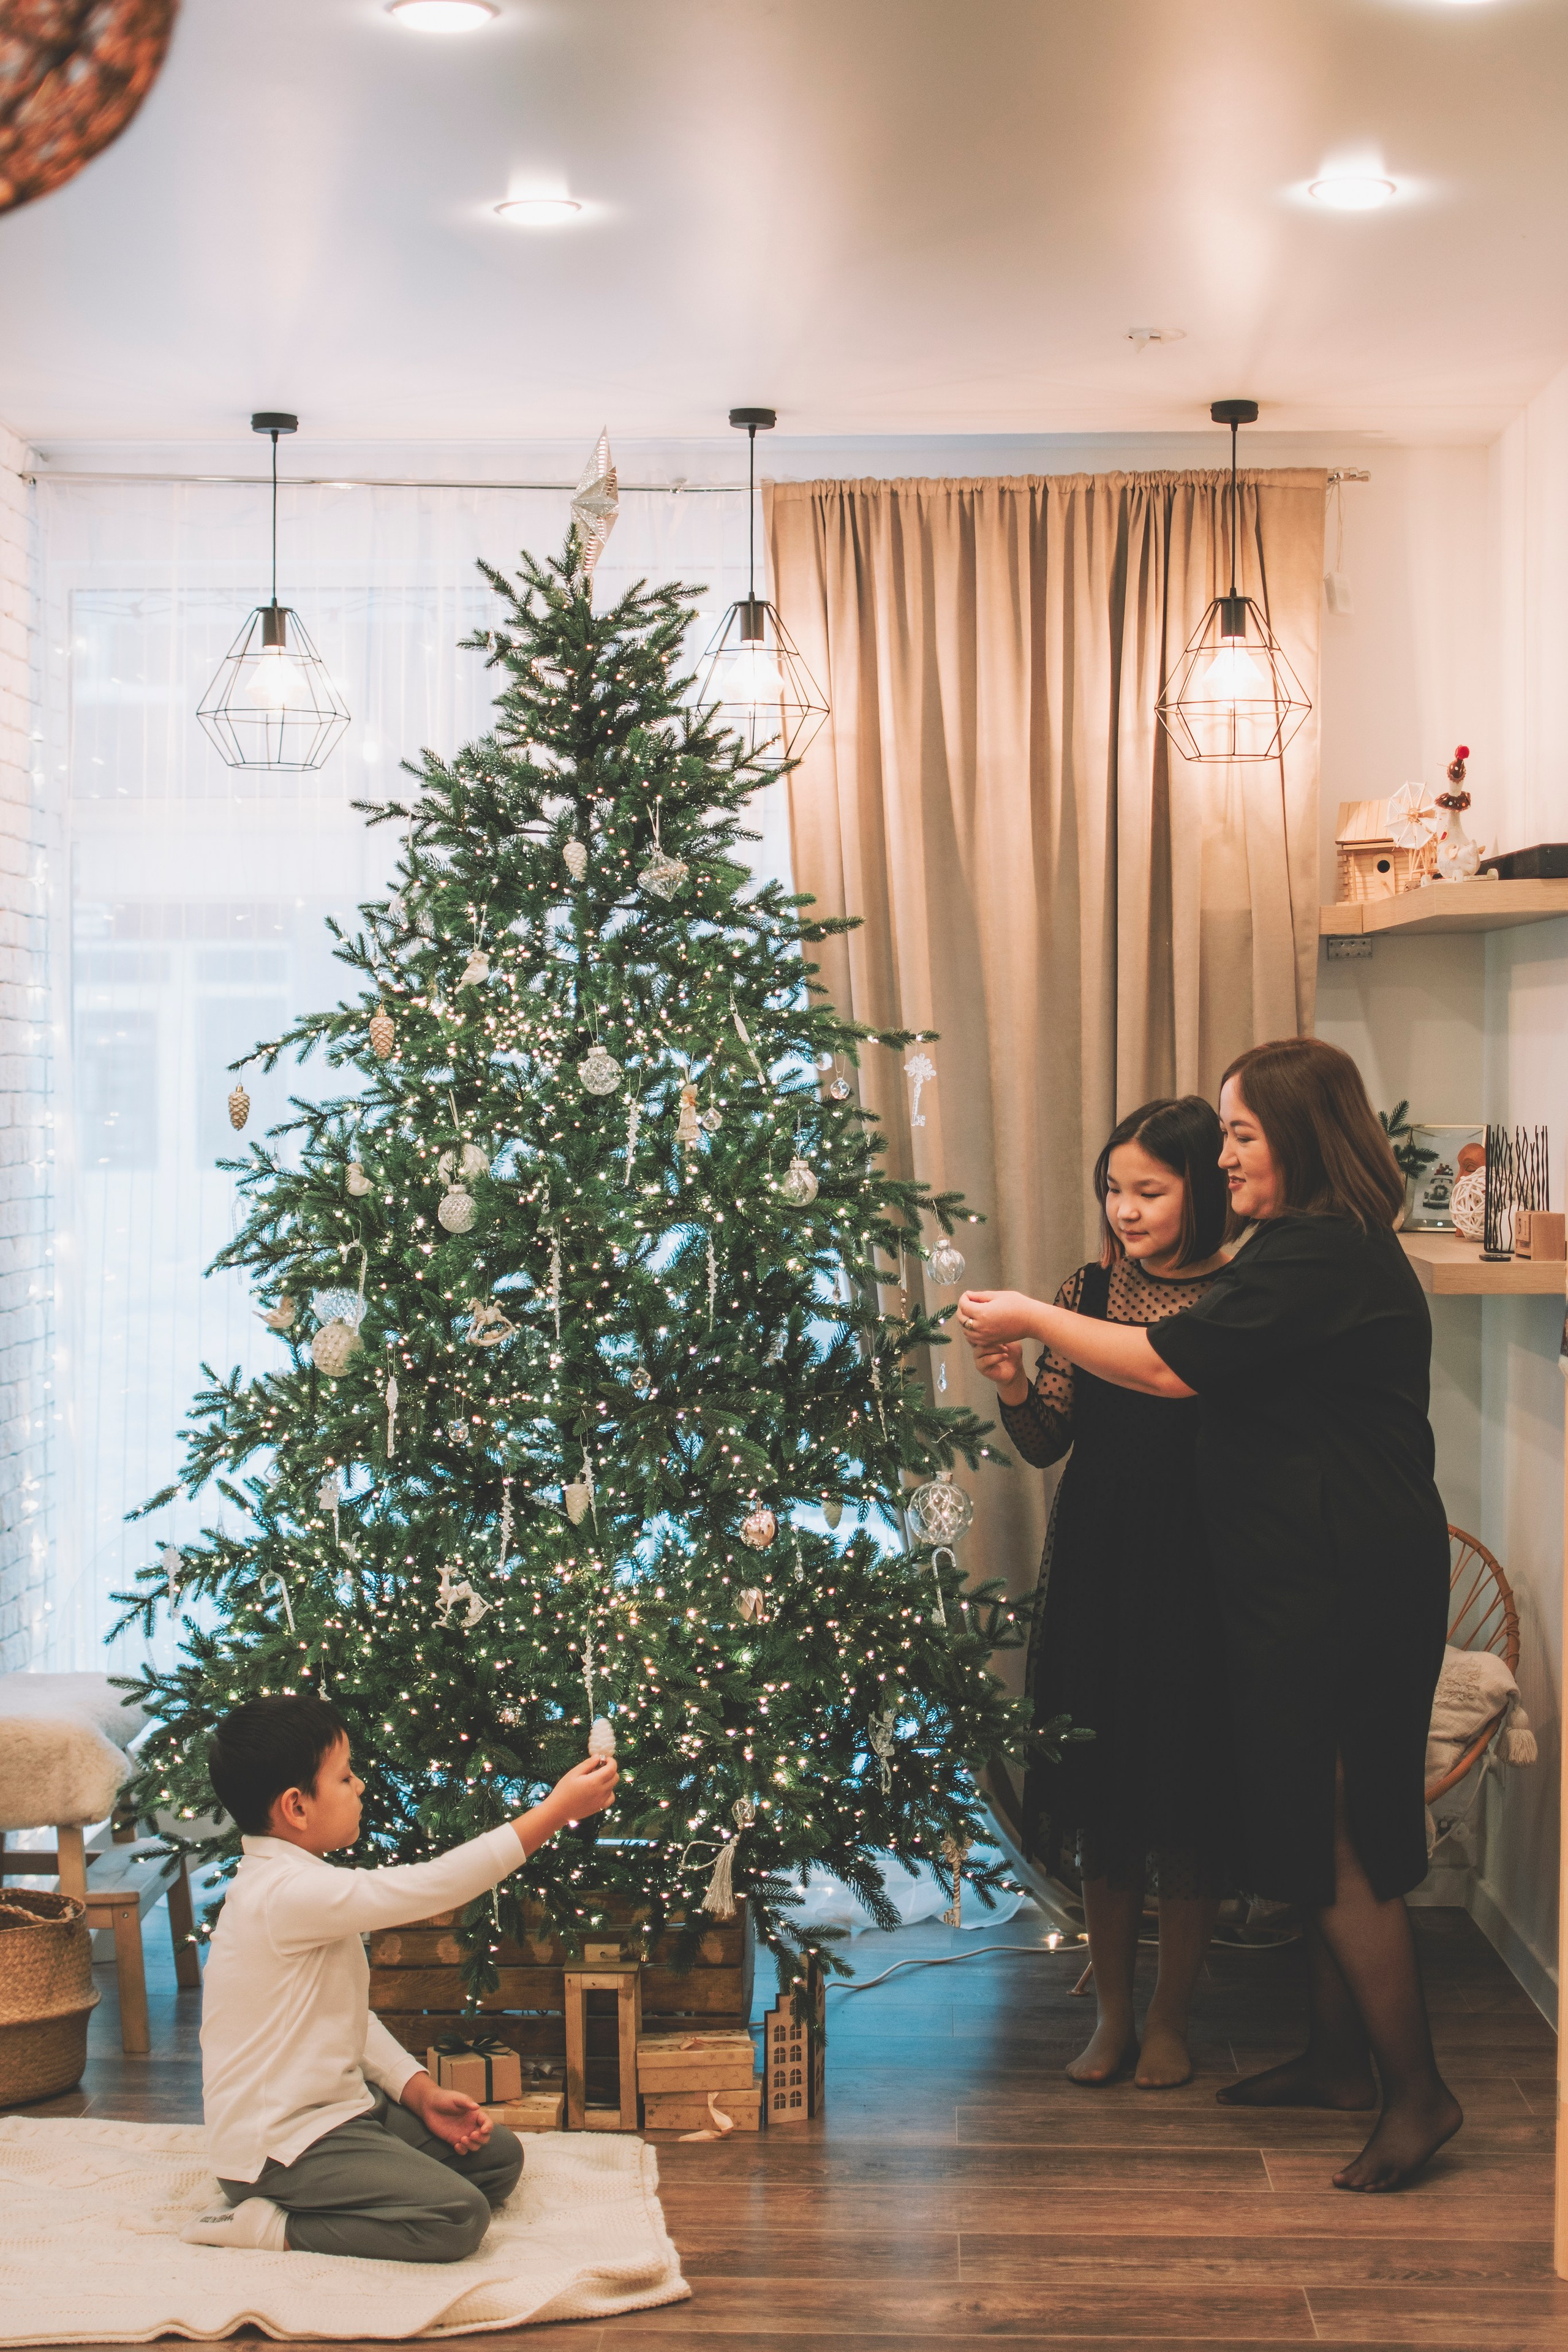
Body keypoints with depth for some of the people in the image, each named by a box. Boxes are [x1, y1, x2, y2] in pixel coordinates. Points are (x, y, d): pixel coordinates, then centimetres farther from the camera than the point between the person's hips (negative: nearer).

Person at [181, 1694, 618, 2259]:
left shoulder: (293, 1884, 11)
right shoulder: (286, 1894, -24)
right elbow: (430, 1887, -28)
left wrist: (420, 2091, 4)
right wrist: (556, 1811, -24)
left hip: (340, 2107, 11)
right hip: (280, 2144, -11)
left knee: (499, 2156, 10)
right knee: (459, 2217, -23)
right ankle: (272, 2228, -10)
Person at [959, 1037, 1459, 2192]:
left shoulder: (1323, 1257, -19)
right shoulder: (1325, 1247, 16)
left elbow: (1169, 1366, -21)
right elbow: (1216, 1366, 18)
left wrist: (1033, 1318, -9)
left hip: (1344, 1592, -11)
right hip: (1312, 1578, 11)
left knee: (1338, 1839, -5)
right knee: (1326, 1830, 16)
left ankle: (1419, 2090, 3)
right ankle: (1339, 2058, 27)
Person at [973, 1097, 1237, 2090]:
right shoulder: (1089, 1291, 3)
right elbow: (1047, 1443, 5)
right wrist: (1014, 1387, -15)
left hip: (1200, 1580, -3)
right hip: (1097, 1575, 3)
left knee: (1190, 1803, 6)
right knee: (1105, 1798, 12)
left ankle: (1171, 2019, 23)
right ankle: (1113, 2011, 27)